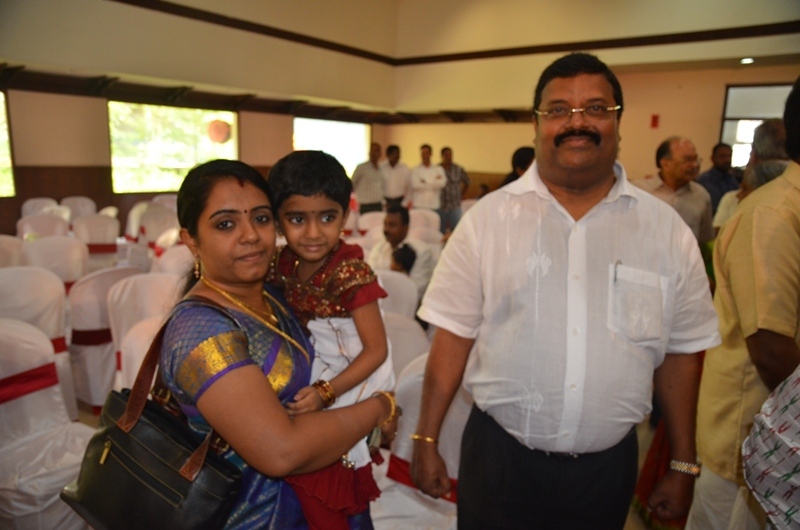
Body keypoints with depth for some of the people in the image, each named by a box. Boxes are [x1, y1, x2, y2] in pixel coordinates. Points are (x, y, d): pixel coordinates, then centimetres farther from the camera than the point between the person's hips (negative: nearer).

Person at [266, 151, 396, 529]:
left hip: (344, 396, -5)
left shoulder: (351, 273, -22)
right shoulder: (284, 265, -4)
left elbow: (376, 350, -19)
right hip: (305, 391, 5)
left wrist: (326, 393, -25)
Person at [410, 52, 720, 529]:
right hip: (497, 455, -1)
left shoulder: (668, 230, -2)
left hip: (609, 464, 2)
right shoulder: (488, 218, -8)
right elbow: (454, 332, -6)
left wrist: (684, 465, 8)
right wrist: (427, 441, -3)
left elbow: (681, 351, 3)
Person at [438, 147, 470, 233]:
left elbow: (467, 181, 17)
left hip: (455, 206, 1)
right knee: (440, 231, 5)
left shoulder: (458, 169, 3)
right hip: (439, 206, -1)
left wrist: (461, 193, 12)